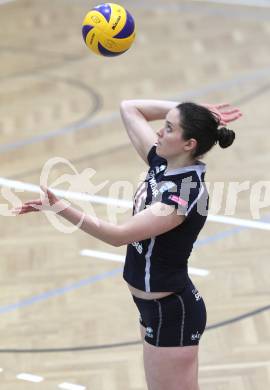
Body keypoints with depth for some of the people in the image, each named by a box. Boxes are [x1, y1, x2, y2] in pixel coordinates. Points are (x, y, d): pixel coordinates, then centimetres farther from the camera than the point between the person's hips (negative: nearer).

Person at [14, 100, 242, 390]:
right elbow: (129, 107, 7)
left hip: (172, 313, -9)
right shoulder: (162, 164, -2)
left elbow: (119, 235, -29)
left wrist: (59, 208, -35)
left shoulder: (186, 194, -26)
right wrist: (186, 111, -3)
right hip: (155, 306, 9)